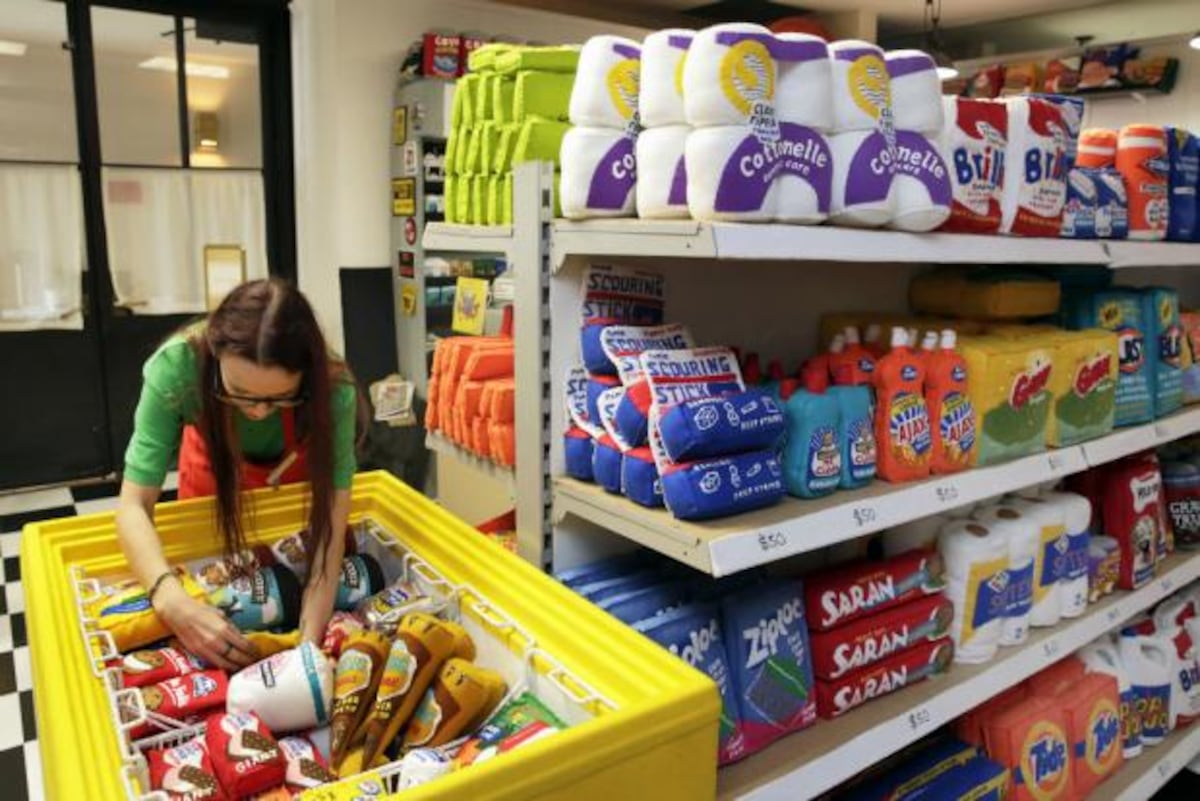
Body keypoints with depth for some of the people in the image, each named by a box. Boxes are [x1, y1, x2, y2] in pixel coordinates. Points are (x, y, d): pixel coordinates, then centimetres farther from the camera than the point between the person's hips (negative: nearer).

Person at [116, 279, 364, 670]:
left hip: (296, 474, 0)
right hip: (213, 467, 0)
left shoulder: (331, 389, -40)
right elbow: (134, 505, -38)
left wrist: (309, 642, -50)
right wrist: (172, 601, -55)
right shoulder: (177, 366, -40)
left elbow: (331, 522, -39)